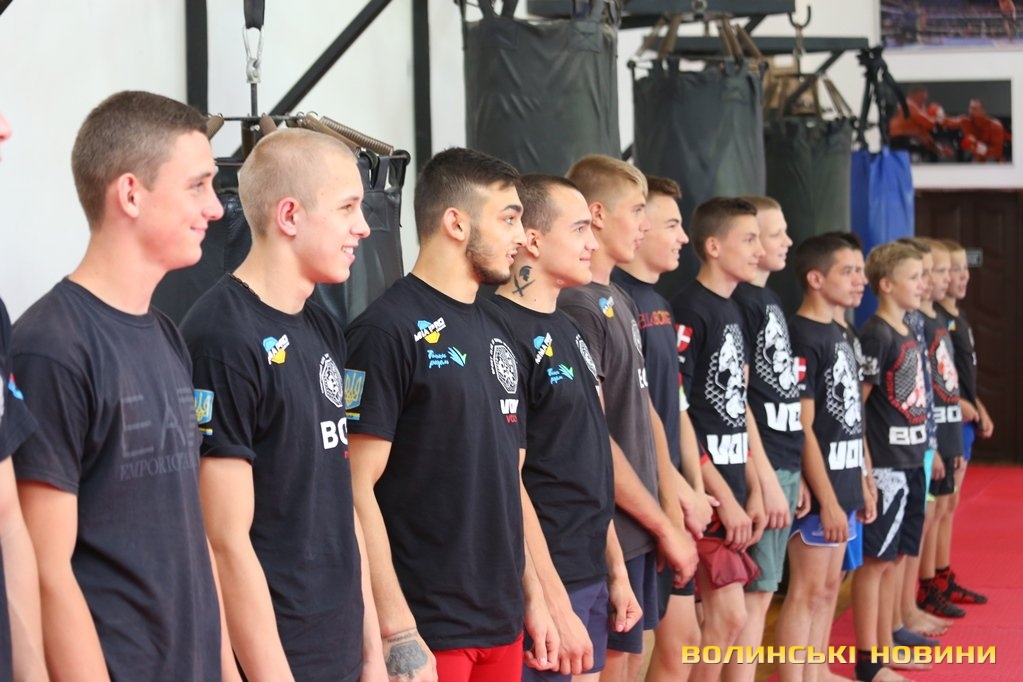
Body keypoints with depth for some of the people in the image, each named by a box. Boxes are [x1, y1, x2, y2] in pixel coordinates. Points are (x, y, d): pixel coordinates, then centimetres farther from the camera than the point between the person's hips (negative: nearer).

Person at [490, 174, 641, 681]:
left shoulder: (567, 330, 13)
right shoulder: (503, 332, -15)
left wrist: (615, 569, 15)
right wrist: (554, 602, -20)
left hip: (590, 575, 9)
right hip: (545, 582, -9)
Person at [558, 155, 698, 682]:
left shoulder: (619, 301, 13)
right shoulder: (575, 308, -17)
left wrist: (671, 512, 8)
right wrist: (663, 525, -13)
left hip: (640, 524, 9)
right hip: (609, 528, -9)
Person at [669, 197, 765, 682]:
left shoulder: (732, 312, 14)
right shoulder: (689, 311, -13)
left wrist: (752, 490, 12)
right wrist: (723, 497, -16)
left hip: (731, 487, 8)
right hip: (704, 491, -8)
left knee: (717, 620, 8)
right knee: (729, 617, -9)